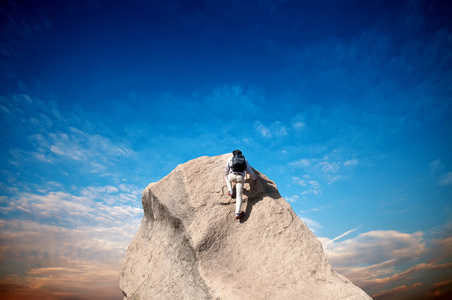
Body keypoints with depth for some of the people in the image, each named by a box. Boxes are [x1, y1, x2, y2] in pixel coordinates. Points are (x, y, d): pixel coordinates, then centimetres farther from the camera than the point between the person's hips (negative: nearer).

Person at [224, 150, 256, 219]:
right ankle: (238, 213, -11)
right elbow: (249, 171, 23)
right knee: (239, 195, 0)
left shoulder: (230, 160, 18)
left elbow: (226, 170, 27)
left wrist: (226, 176, 48)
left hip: (232, 176, 0)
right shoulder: (245, 160, 21)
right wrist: (254, 178, 42)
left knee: (227, 177, 37)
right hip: (240, 178, 0)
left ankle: (230, 191, 22)